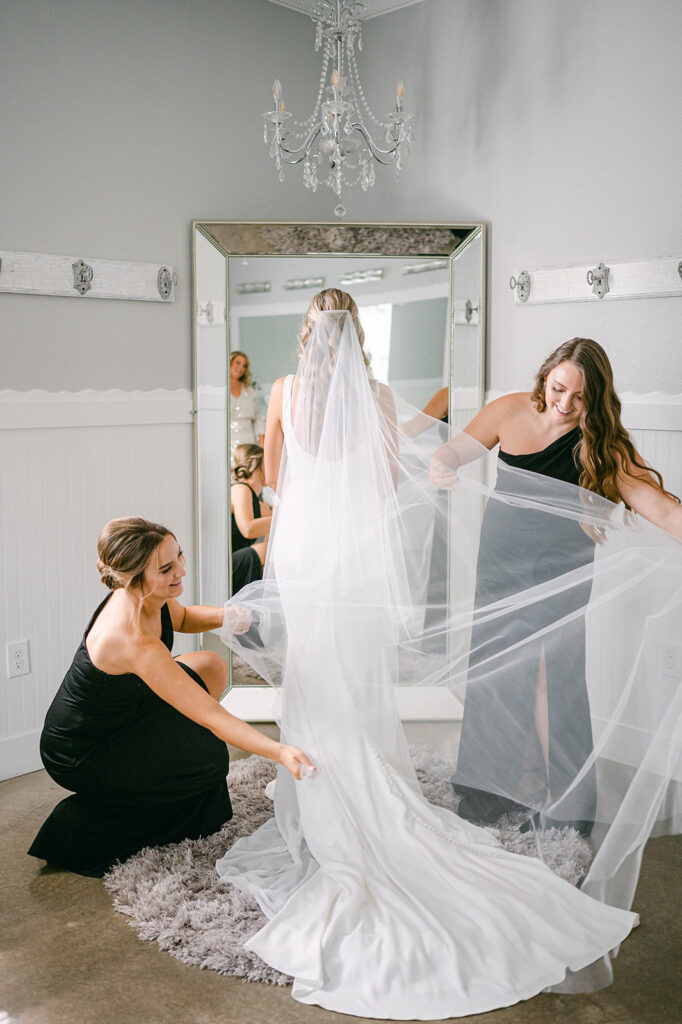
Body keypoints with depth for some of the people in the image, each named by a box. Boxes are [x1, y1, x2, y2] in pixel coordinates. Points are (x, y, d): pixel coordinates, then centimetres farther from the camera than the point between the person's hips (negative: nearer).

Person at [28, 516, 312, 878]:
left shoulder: (144, 597, -13)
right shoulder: (134, 642, -37)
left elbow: (181, 618, 12)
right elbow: (211, 716, -35)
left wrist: (225, 617, -8)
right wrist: (280, 752, -40)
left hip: (120, 712, 8)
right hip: (79, 756, -8)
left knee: (210, 667, 4)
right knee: (211, 757, -10)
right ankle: (81, 824, 2)